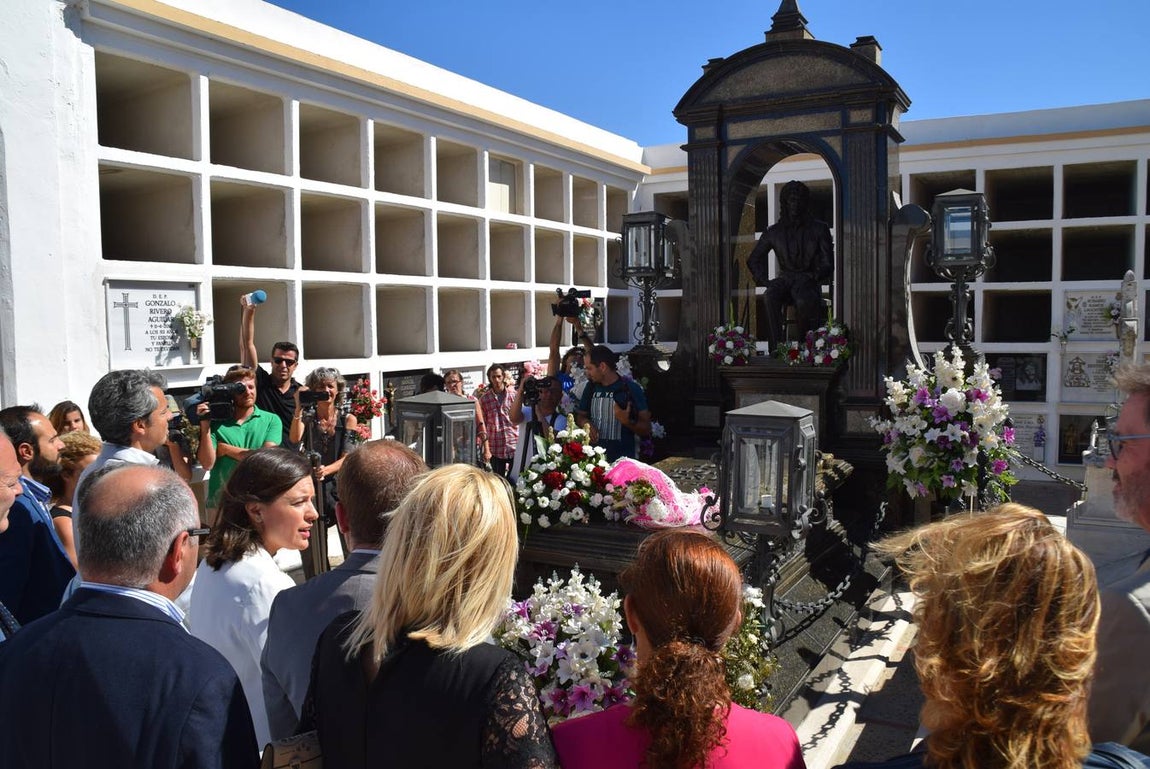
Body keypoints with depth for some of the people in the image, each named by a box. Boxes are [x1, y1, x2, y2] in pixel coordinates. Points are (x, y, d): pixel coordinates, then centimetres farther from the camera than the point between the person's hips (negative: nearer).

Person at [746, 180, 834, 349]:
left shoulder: (819, 229, 11)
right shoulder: (775, 231, 15)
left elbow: (828, 264, 7)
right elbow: (753, 260, 21)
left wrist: (813, 278, -13)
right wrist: (764, 281, 4)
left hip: (809, 280, -2)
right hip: (785, 279, 2)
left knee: (804, 302, -39)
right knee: (770, 297, -36)